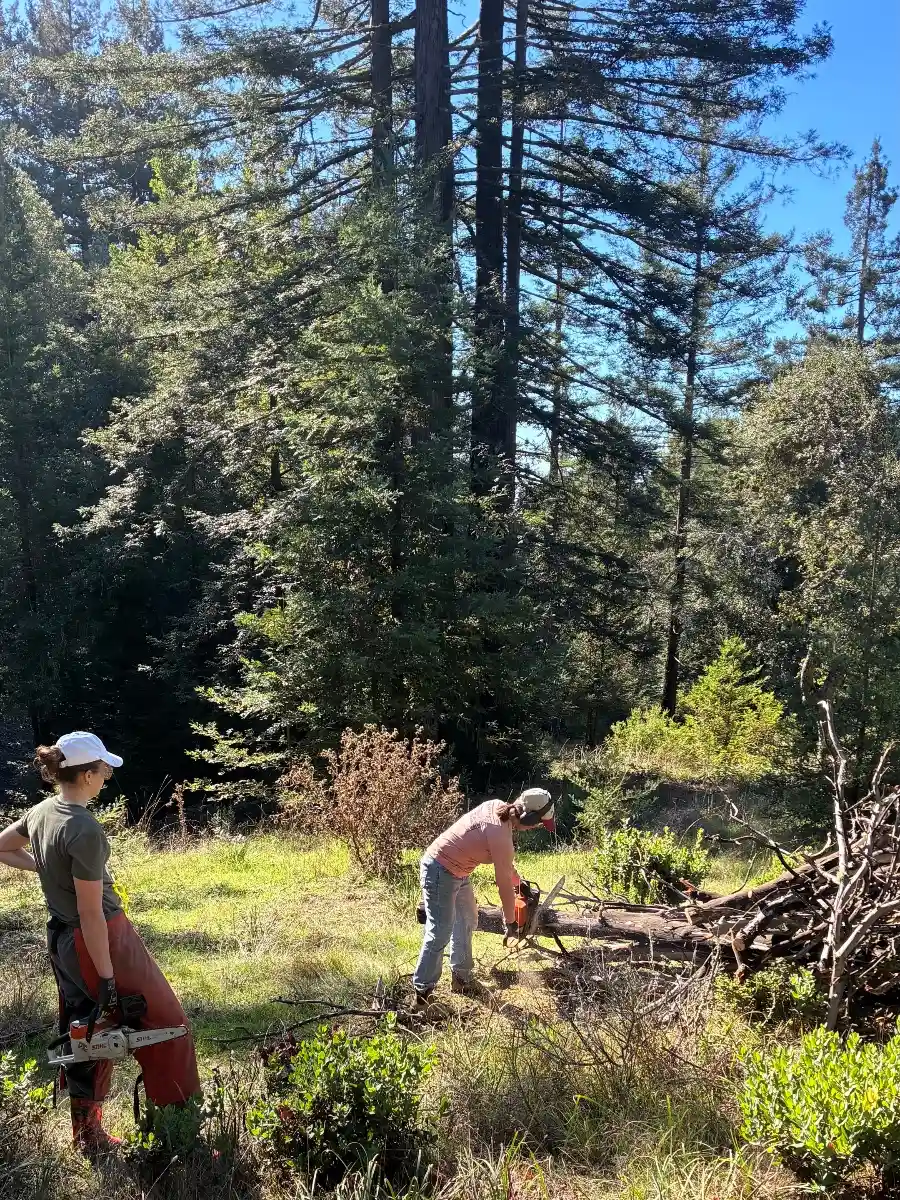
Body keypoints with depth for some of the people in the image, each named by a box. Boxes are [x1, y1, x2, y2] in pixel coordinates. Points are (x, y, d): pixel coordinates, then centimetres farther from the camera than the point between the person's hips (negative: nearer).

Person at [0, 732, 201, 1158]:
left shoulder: (40, 812, -1)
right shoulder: (84, 830, -26)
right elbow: (91, 913, -24)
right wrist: (107, 978, -18)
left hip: (61, 941, 9)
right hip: (101, 941, -9)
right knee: (165, 1026, 4)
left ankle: (89, 1137, 32)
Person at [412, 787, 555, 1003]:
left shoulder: (497, 807, -4)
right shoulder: (501, 836, -28)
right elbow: (504, 884, -16)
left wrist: (519, 883, 19)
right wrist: (510, 921, -2)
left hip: (456, 870, 10)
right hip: (440, 872, -10)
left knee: (466, 920, 20)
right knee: (440, 932, -7)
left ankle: (461, 976, 32)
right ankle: (422, 991, 2)